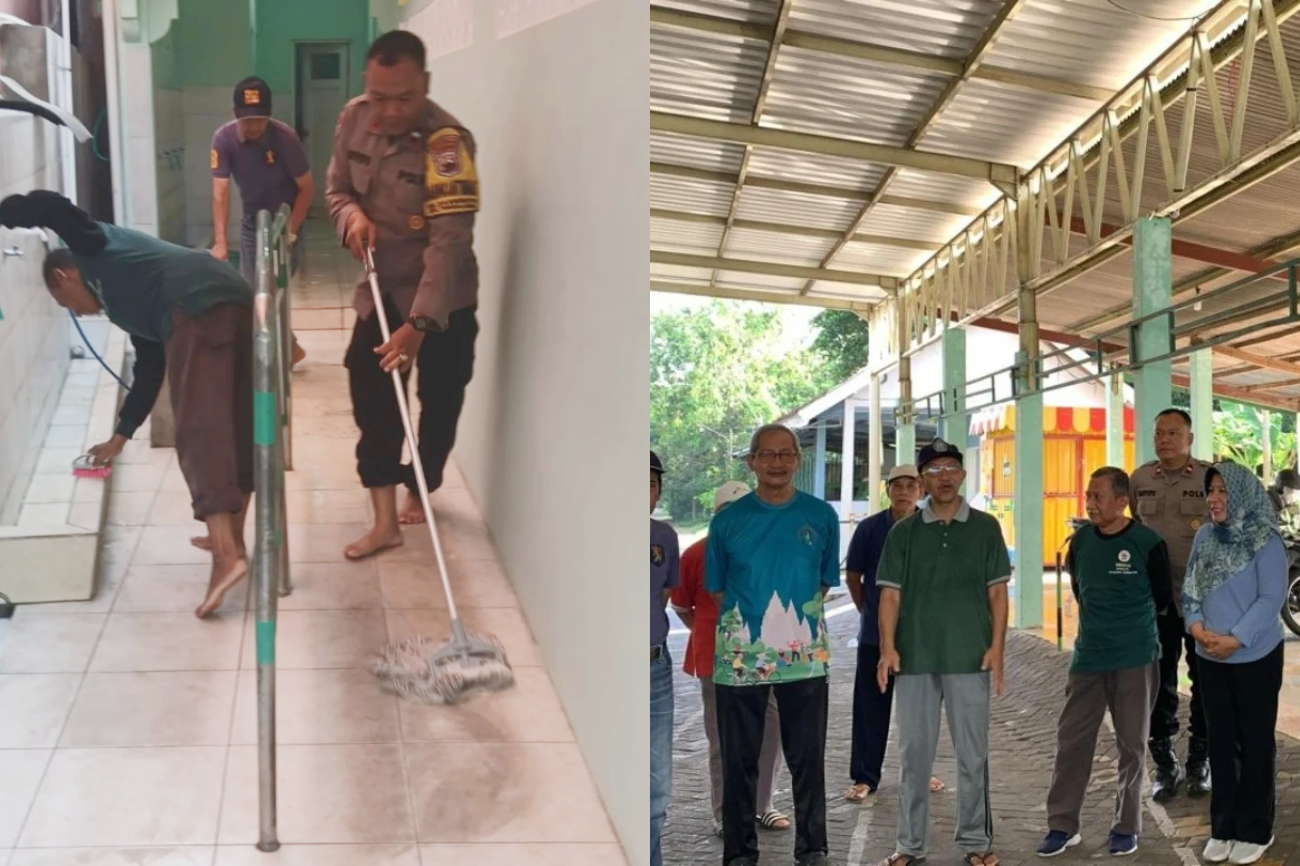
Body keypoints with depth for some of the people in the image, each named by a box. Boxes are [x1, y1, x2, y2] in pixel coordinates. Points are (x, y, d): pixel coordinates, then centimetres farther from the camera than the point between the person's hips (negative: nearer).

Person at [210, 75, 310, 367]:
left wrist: (289, 232, -19)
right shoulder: (224, 138, -18)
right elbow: (220, 191, -21)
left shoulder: (285, 137, -24)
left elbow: (306, 188, -16)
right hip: (251, 224, 4)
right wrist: (220, 241, -30)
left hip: (284, 222, -4)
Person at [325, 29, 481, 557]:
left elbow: (450, 240, -34)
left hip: (443, 299, -4)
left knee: (440, 401, 8)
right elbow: (336, 188, 7)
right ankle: (386, 521, 2)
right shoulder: (354, 119, -8)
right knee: (371, 397, -4)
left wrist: (419, 324, -42)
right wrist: (352, 217, -18)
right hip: (381, 287, 4)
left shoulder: (448, 142, -28)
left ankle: (419, 490, 35)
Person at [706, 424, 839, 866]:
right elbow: (716, 588, 10)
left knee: (808, 758, 7)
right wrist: (751, 616, 7)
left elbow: (826, 581, 13)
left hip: (805, 653, 0)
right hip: (739, 654, 0)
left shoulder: (821, 516, 3)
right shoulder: (727, 520, 2)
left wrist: (797, 614, 9)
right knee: (739, 759, 7)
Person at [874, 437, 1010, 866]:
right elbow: (890, 593, 3)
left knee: (973, 754, 6)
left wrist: (996, 647, -4)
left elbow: (997, 591, 5)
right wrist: (888, 647, -9)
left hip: (970, 657, -1)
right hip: (914, 657, 1)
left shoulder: (985, 528, 5)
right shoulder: (904, 532, 6)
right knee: (914, 753, 7)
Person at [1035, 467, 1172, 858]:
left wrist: (1129, 621, 10)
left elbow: (1163, 598, 1)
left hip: (1135, 660, -3)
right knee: (1071, 739, 4)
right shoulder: (1080, 540, 1)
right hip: (1087, 657, 4)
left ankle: (1126, 826, 22)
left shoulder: (1147, 543, -11)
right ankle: (1062, 824, 14)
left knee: (1132, 745, 8)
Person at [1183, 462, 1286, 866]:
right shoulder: (1204, 537, 4)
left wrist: (1236, 638, -21)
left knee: (1255, 742, 6)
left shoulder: (1265, 541, -11)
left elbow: (1271, 597, -15)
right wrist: (1196, 625, -11)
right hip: (1210, 659, 5)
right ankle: (1223, 827, 23)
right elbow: (1190, 588, 7)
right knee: (1221, 742, 12)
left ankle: (1254, 831, 18)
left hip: (1255, 658, -5)